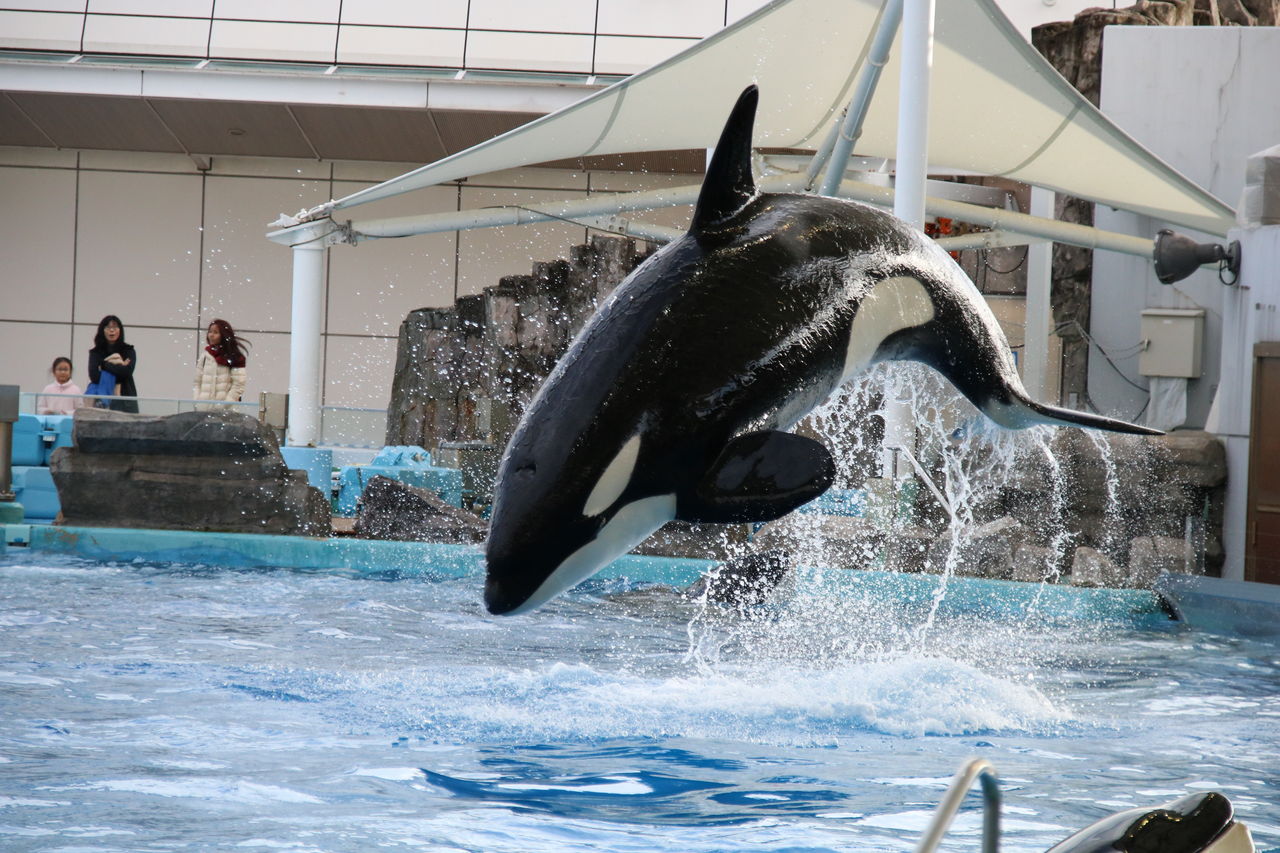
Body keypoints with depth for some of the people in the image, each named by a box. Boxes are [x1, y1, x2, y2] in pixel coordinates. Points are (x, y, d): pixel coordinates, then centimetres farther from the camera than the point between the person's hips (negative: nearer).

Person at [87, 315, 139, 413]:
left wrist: (106, 364, -1)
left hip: (126, 400, 0)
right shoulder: (95, 353, 9)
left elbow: (127, 372, -6)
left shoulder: (129, 351, 10)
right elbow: (94, 376, -6)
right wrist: (119, 365, -3)